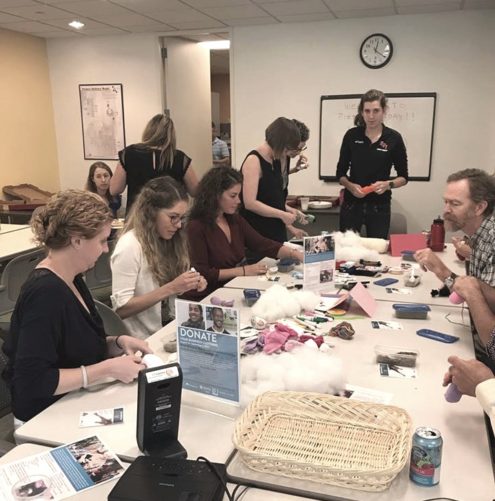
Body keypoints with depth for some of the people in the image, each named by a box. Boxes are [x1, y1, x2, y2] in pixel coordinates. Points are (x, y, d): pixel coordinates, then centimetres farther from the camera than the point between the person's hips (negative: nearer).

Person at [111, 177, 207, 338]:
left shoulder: (168, 239, 5)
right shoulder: (130, 246, -16)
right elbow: (121, 308, -18)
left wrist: (189, 286, -6)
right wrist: (171, 288, -23)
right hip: (143, 341, -7)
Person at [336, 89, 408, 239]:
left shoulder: (394, 138, -2)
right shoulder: (351, 135, 0)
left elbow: (403, 177, 4)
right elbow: (340, 173, 6)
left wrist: (388, 184, -16)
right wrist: (350, 186, -14)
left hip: (380, 206, 0)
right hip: (351, 204, 1)